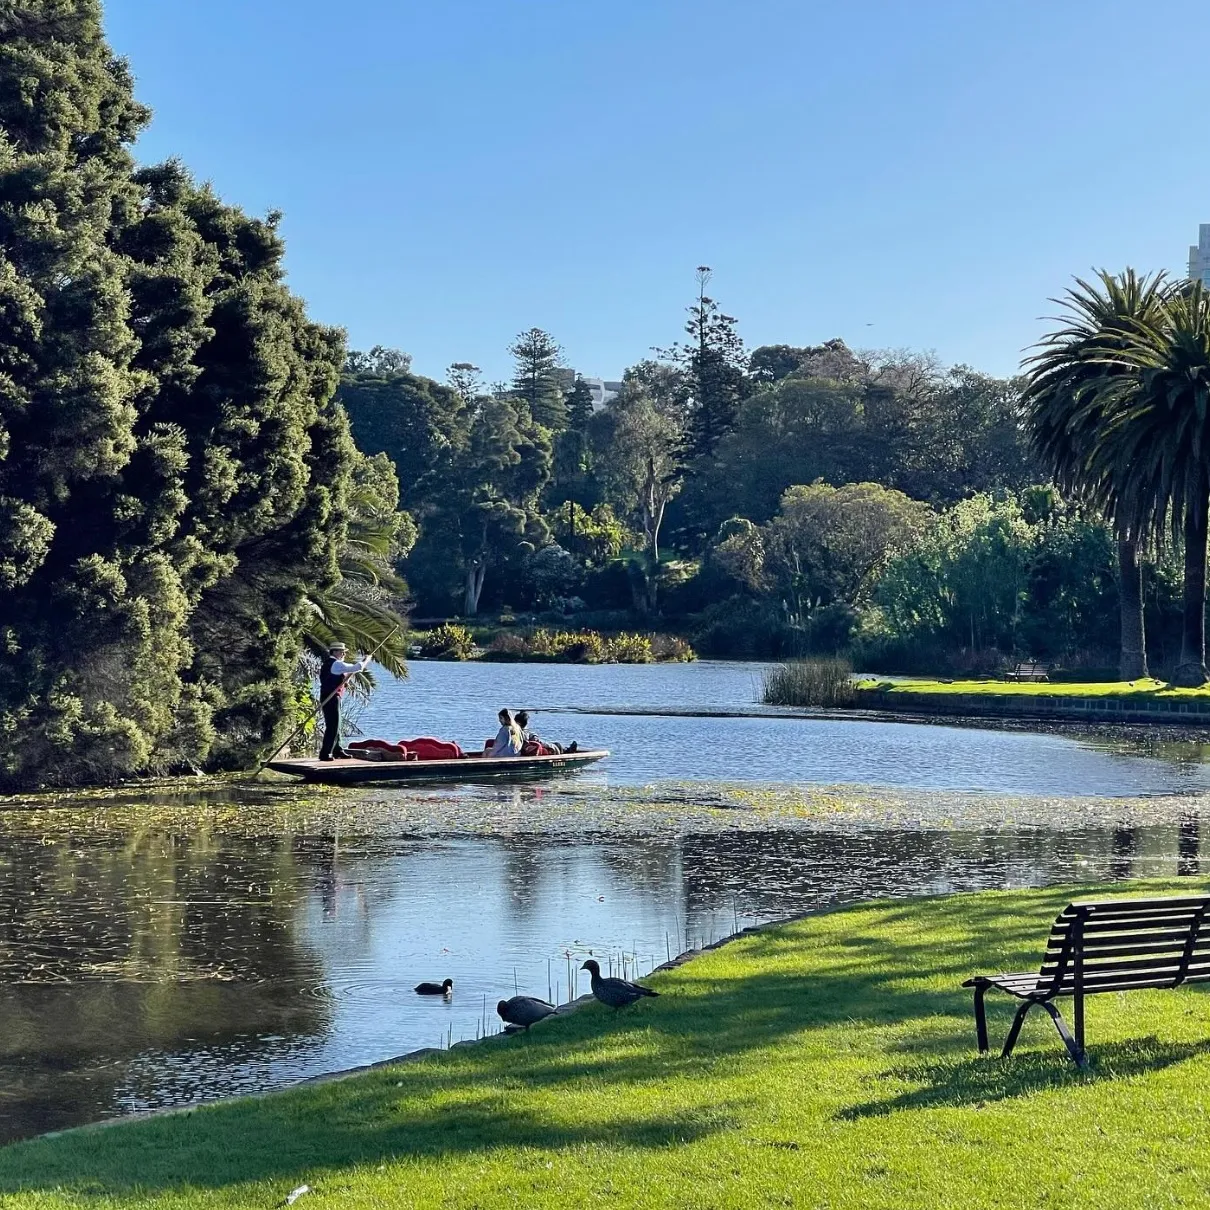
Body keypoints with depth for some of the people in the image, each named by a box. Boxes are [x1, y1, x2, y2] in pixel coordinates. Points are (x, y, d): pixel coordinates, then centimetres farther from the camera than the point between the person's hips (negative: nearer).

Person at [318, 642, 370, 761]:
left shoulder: (327, 663, 17)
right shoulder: (336, 664, -13)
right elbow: (355, 668, -15)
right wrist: (365, 660, 2)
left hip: (327, 697, 10)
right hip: (332, 698, -10)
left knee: (335, 725, 18)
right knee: (333, 726, -9)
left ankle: (338, 751, 28)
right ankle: (325, 753, -10)